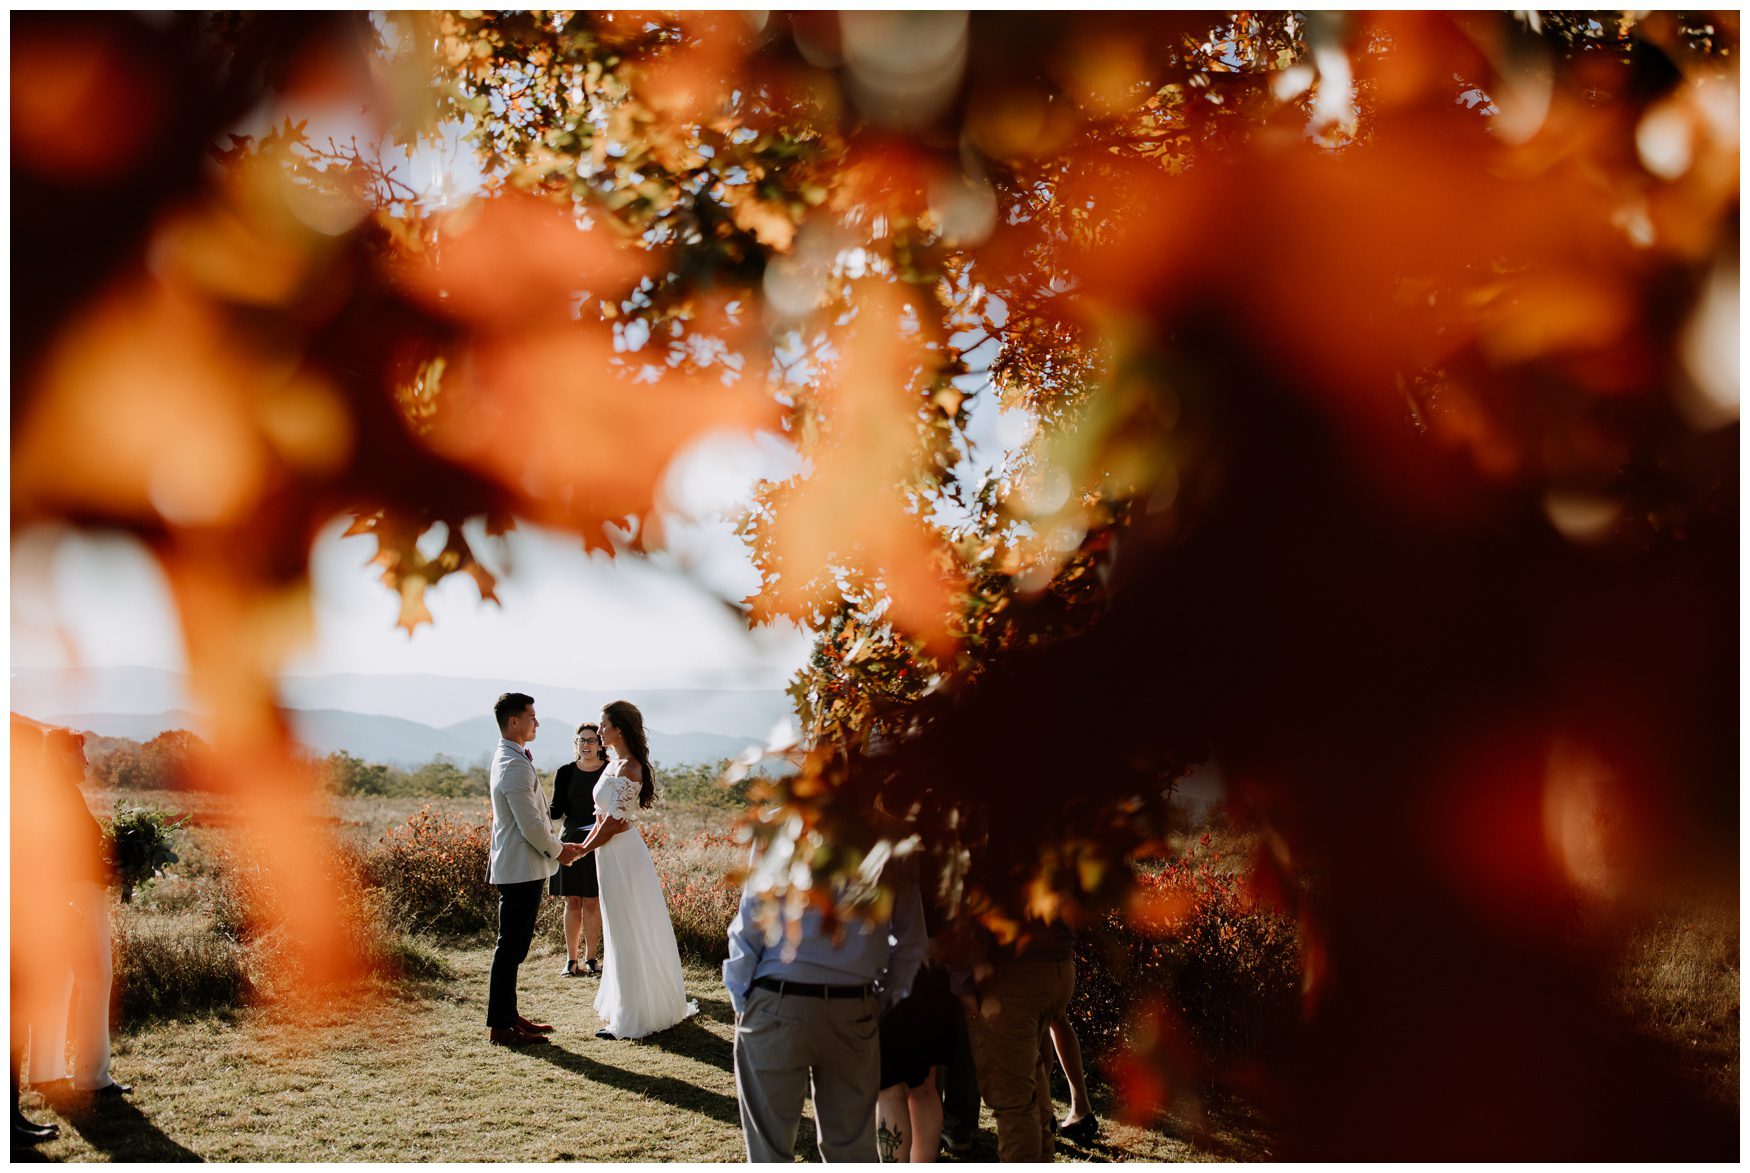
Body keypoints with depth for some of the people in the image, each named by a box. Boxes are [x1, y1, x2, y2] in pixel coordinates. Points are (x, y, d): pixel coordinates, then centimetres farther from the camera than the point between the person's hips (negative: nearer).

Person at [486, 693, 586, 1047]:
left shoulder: (507, 758, 14)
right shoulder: (516, 765, -20)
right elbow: (531, 825, -21)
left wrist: (558, 846, 16)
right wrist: (558, 850, -5)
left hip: (515, 867, 11)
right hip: (521, 870, -11)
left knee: (513, 947, 16)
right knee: (510, 947, -4)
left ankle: (508, 1015, 25)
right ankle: (499, 1026, 1)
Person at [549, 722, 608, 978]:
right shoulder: (566, 772, 3)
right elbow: (558, 809, 1)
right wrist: (546, 812, -20)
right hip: (571, 842, 2)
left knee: (592, 902, 3)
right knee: (572, 902, 6)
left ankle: (590, 958, 13)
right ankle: (571, 960, 12)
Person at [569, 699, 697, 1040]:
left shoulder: (627, 769, -19)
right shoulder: (617, 765, 11)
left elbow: (613, 822, -20)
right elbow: (604, 816, 14)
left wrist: (582, 849, -10)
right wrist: (584, 845, 6)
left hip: (620, 854, -10)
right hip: (615, 853, 10)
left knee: (628, 935, -1)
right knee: (622, 932, 17)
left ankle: (632, 1019, 8)